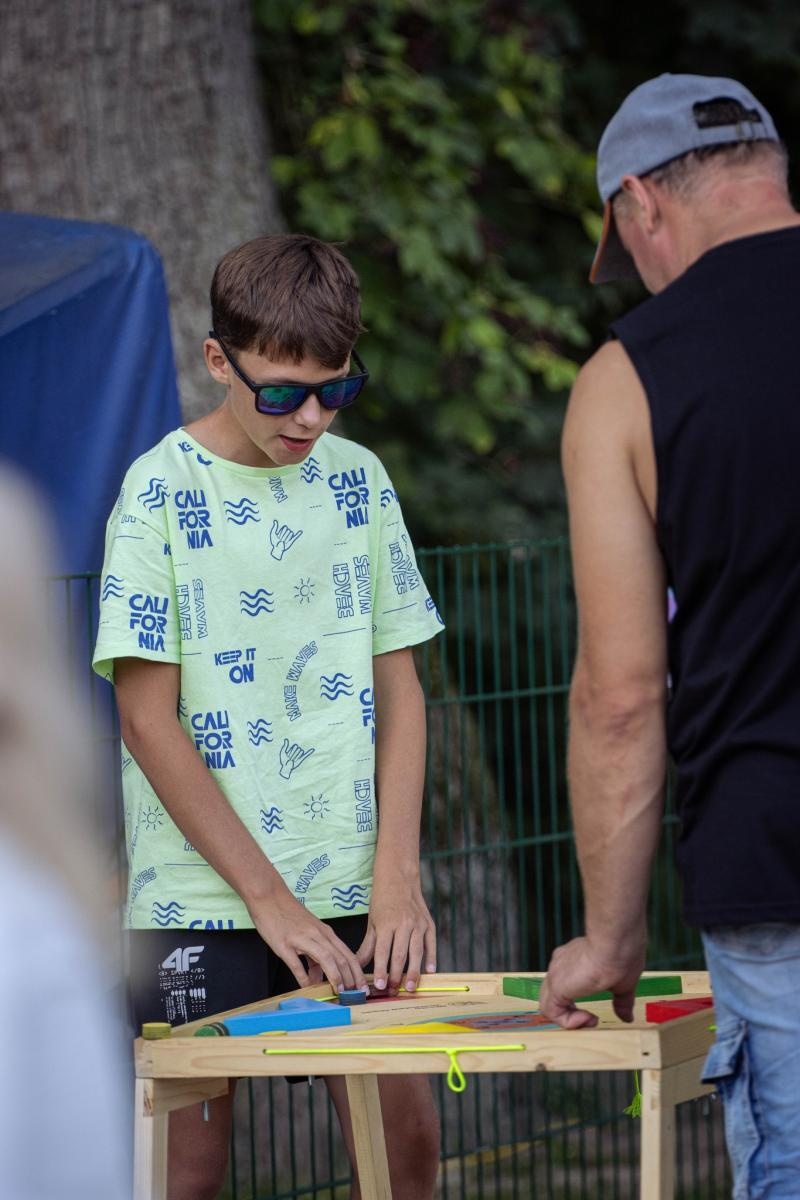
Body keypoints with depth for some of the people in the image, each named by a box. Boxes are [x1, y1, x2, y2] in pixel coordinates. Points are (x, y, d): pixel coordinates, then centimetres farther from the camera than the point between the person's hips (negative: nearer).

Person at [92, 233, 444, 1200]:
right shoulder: (162, 490, -6)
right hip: (201, 898, -4)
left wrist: (397, 880, -3)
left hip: (352, 897, 4)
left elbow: (397, 688, 9)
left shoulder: (356, 479, 7)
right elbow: (146, 717, -9)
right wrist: (269, 898, -12)